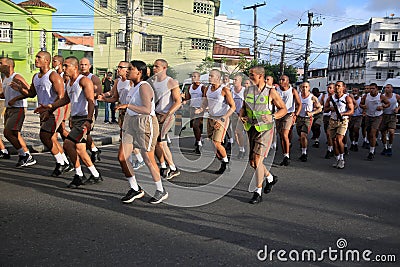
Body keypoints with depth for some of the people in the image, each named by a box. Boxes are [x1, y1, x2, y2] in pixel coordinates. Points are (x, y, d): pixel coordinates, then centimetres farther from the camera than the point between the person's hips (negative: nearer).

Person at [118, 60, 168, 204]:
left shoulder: (144, 87, -15)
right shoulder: (135, 87, 14)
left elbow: (147, 110, -27)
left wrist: (127, 106, -29)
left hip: (145, 123, -9)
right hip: (131, 123, 9)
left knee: (148, 160, 0)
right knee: (121, 157, 3)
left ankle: (161, 191, 20)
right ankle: (135, 189, 18)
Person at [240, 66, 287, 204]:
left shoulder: (271, 92, -7)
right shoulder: (247, 91, 7)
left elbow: (284, 109, -1)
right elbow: (243, 107, 21)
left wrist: (272, 117, -18)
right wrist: (242, 116, -1)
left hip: (265, 129, -6)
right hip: (252, 129, 6)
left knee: (257, 160, -13)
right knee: (252, 162, 11)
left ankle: (258, 193, -2)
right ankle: (270, 178, 38)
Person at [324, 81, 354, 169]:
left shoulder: (347, 98, -2)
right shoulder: (330, 97, 10)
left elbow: (351, 111, -7)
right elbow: (325, 109, 12)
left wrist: (342, 113, -23)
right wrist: (330, 108, -9)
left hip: (343, 121, -4)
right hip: (332, 121, 4)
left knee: (339, 139, -19)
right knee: (334, 141, 4)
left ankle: (342, 158, 0)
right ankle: (338, 160, 18)